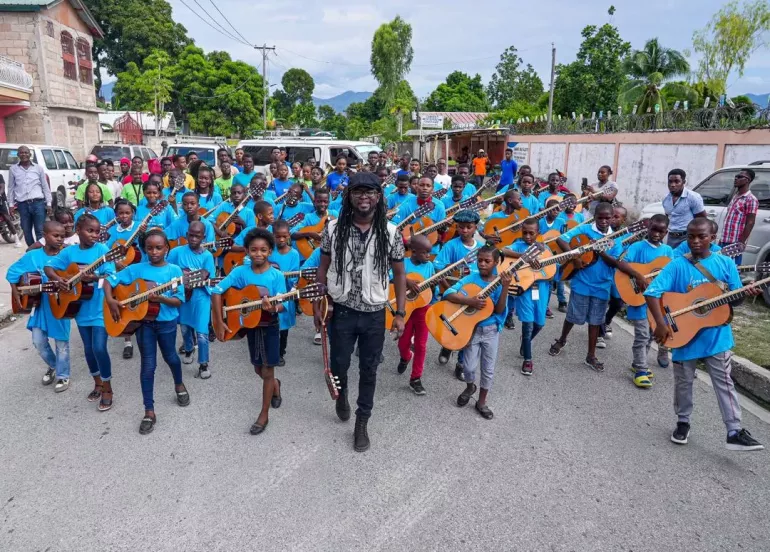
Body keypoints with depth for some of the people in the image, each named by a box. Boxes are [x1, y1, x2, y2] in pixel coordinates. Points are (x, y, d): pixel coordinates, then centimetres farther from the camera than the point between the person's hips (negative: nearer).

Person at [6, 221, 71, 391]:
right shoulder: (33, 256, -4)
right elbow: (12, 271, 6)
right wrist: (16, 293, 0)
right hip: (39, 304, 3)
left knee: (61, 343, 7)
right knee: (39, 341, 10)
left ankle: (63, 376, 24)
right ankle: (52, 366, 38)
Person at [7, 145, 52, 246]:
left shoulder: (38, 168, 6)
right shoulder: (13, 169, 8)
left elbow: (45, 187, 7)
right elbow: (11, 188, 12)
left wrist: (48, 203, 2)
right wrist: (11, 204, 7)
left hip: (38, 203, -2)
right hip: (23, 205, 2)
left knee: (40, 231, -2)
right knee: (27, 231, 7)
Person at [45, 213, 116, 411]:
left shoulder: (102, 250, -9)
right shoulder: (70, 251, 1)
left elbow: (110, 276, -13)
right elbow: (49, 266, 4)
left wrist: (95, 278, -32)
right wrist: (57, 278, -15)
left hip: (100, 308, -4)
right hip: (81, 308, 4)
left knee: (99, 348, -9)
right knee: (88, 349, 15)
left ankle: (107, 389, 9)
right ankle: (98, 383, 34)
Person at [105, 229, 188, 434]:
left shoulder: (174, 270, -8)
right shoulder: (136, 269, -5)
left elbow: (179, 301, -10)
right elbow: (109, 280, 0)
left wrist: (161, 298, -27)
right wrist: (110, 300, -14)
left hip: (167, 322, 0)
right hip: (143, 321, 0)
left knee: (170, 357, 20)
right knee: (148, 365, 3)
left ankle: (179, 385, 51)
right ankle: (149, 412, 12)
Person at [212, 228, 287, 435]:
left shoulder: (276, 275, -14)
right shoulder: (240, 272, -10)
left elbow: (282, 304, -15)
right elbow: (217, 291, -12)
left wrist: (273, 308, -39)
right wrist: (219, 322, -17)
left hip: (270, 326, -3)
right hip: (250, 325, 3)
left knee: (267, 370, 4)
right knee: (258, 369, 18)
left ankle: (264, 415, 17)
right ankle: (275, 386, 50)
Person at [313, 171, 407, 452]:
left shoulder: (390, 232, -7)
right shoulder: (334, 229, -6)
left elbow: (399, 274, 0)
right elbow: (323, 269, 3)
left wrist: (400, 314, -3)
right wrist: (317, 305, 1)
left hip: (375, 314, 0)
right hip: (342, 310, 0)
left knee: (368, 370, 11)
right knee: (338, 365, 13)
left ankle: (362, 422, 30)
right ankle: (341, 393, 48)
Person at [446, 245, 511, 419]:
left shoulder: (499, 283, -6)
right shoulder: (471, 279, -9)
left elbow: (499, 310, -15)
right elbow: (448, 294, -19)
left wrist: (505, 288, -26)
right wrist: (470, 301, -31)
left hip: (491, 331, 1)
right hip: (471, 328, -1)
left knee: (488, 369, 10)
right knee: (470, 366, 4)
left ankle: (481, 402, 29)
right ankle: (470, 387, 38)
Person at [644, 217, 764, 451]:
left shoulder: (725, 263, -2)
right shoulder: (677, 265, -11)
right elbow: (651, 293, -17)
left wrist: (747, 292, -19)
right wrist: (661, 324, -24)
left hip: (717, 336, 1)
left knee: (724, 383, 6)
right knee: (683, 383, 13)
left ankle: (735, 432, 13)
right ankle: (683, 423, 31)